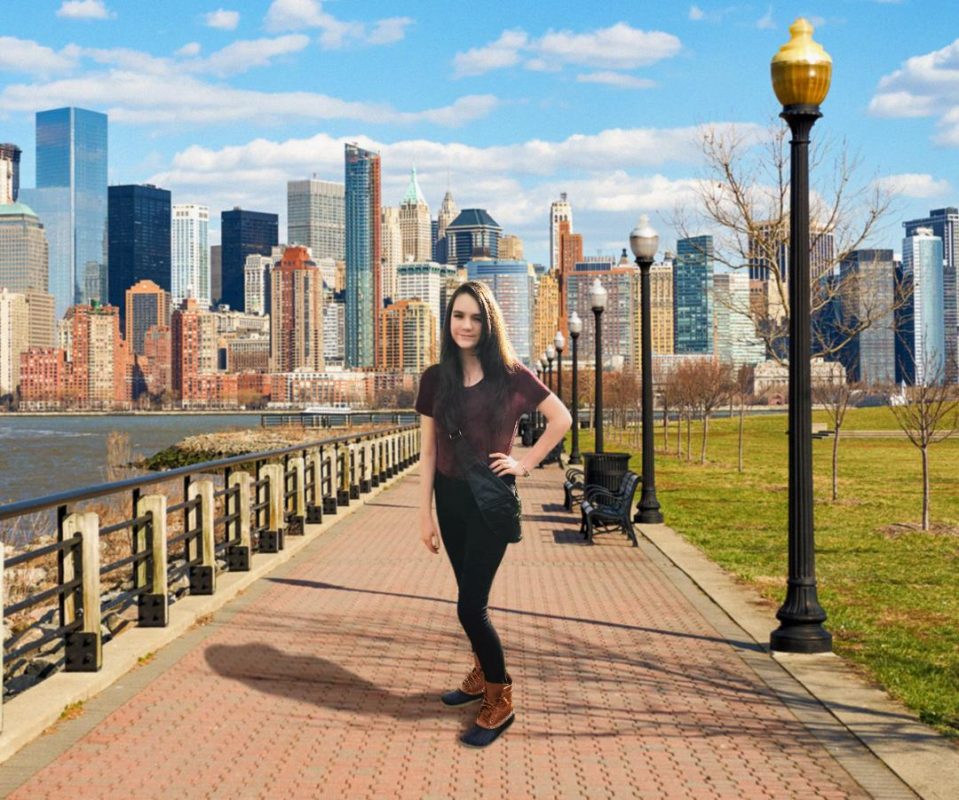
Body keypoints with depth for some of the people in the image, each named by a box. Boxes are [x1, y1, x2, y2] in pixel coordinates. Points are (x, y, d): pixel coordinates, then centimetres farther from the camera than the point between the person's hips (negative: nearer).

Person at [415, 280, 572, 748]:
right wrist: (425, 514, 2)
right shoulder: (436, 378, 1)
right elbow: (428, 450, 3)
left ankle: (500, 700, 5)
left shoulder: (510, 375, -8)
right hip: (450, 496, 4)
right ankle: (481, 676, 34)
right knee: (470, 598, 15)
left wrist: (525, 464, -3)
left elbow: (561, 419, 2)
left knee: (470, 604, -9)